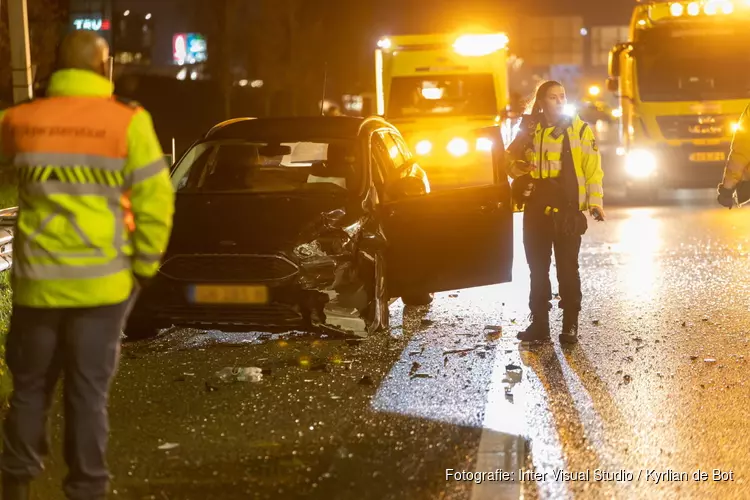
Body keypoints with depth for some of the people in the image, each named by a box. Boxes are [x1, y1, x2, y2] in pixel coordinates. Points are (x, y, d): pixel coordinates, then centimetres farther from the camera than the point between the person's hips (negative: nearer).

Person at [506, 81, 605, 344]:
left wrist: (595, 200, -14)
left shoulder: (580, 129, -1)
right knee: (537, 268, 9)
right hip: (536, 209, 4)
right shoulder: (529, 130, 8)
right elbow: (511, 159, 19)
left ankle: (570, 325, 7)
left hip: (567, 210, -4)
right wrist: (517, 168, -4)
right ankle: (539, 323, 17)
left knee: (568, 269, 0)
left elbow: (593, 168, -4)